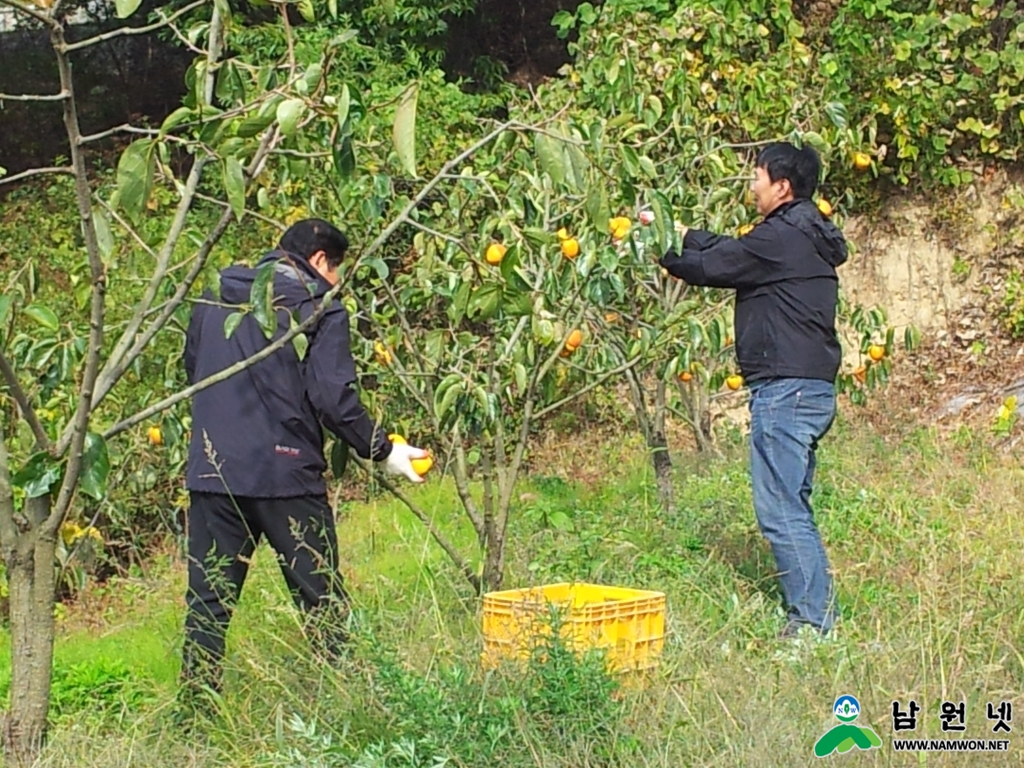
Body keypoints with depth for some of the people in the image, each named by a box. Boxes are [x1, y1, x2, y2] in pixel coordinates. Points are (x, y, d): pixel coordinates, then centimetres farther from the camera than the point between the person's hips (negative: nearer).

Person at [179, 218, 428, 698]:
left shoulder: (215, 298, 13)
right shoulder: (320, 308, -4)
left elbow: (191, 369, 21)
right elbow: (333, 397, -11)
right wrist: (382, 450, -1)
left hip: (211, 473, 4)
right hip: (285, 474, -4)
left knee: (207, 603, 9)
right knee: (321, 599, 7)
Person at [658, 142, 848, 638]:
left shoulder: (780, 238, -13)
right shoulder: (807, 237, 17)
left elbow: (710, 266, -8)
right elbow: (731, 251, 25)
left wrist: (660, 246, 10)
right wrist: (679, 232, 26)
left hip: (785, 388, -10)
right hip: (813, 388, 10)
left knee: (780, 511, -7)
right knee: (791, 508, 15)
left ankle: (814, 619, -5)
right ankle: (815, 613, 19)